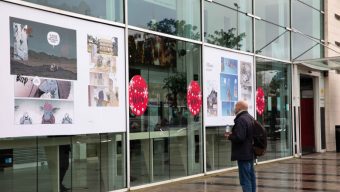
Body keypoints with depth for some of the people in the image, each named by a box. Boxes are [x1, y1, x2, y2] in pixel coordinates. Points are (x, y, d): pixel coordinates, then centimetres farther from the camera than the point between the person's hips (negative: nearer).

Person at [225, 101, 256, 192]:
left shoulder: (241, 120, -20)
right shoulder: (250, 118, 12)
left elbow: (239, 138, -26)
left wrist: (229, 136, -8)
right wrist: (233, 134, 11)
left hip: (243, 154, -10)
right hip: (250, 153, 10)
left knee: (245, 179, -7)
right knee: (251, 177, 17)